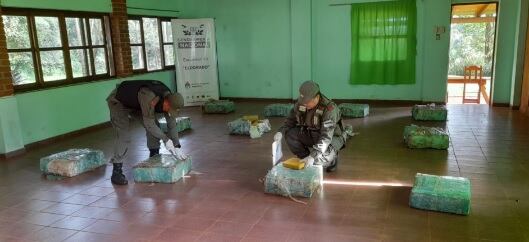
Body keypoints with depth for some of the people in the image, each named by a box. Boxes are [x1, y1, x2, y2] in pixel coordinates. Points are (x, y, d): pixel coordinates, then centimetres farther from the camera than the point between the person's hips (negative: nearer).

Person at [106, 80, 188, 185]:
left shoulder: (169, 98, -18)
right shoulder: (150, 99, -42)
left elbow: (172, 125, -10)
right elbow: (149, 124, -33)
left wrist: (177, 147, -11)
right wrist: (166, 139, -26)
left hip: (136, 103, 7)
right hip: (118, 101, -7)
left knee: (155, 126, 0)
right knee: (124, 136, -18)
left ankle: (154, 157, 19)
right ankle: (116, 172, -12)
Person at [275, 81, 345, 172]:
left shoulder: (329, 109, -32)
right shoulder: (300, 103, -14)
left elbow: (326, 137, -37)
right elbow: (291, 120, 1)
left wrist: (313, 156, -46)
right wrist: (281, 132, -19)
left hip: (333, 137, -6)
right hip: (312, 135, 6)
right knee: (290, 134, -17)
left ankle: (332, 158, 4)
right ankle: (307, 162, 0)